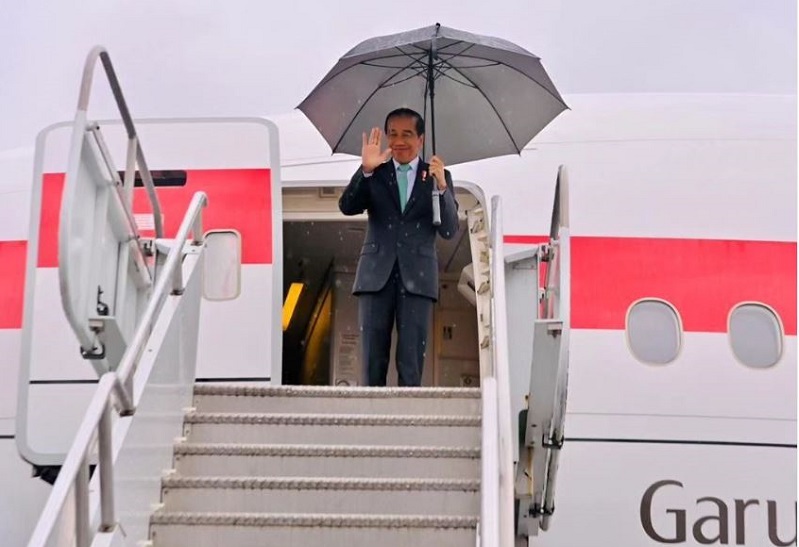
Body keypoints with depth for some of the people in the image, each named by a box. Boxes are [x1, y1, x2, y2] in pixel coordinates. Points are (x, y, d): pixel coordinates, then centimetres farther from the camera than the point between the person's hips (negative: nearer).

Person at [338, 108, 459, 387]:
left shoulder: (437, 176, 9)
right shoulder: (374, 175, 11)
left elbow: (449, 230, -1)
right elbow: (347, 207, -4)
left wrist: (441, 186, -16)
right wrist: (365, 170, -18)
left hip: (416, 278, -1)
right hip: (376, 276, 1)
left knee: (411, 365, -3)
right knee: (373, 362, 3)